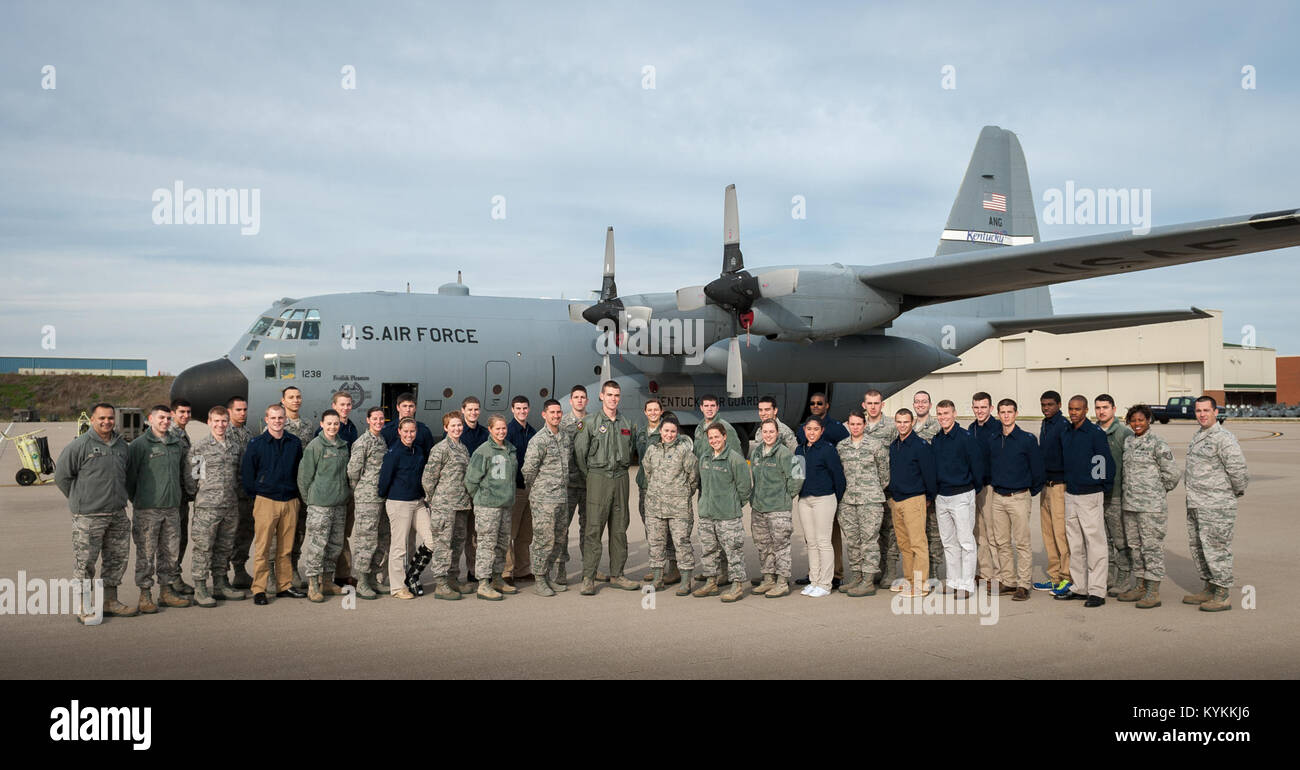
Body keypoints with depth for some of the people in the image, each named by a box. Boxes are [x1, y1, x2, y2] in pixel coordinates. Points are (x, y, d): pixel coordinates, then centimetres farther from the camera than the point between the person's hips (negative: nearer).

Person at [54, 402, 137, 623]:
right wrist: (80, 501, 0)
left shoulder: (122, 446, 11)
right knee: (85, 562, -2)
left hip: (118, 515, 7)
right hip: (88, 516, -6)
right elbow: (61, 476, -4)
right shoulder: (79, 445, -8)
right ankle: (83, 608, 6)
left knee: (118, 559, 12)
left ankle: (110, 601, 24)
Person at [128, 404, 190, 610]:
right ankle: (145, 594, 6)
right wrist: (135, 499, 1)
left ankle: (167, 590, 19)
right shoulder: (139, 444, -6)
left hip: (172, 508, 5)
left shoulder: (177, 444, 12)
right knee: (146, 552, -2)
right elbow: (130, 475, -4)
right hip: (147, 509, -5)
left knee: (171, 551, 9)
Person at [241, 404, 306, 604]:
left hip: (290, 501, 3)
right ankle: (259, 590, 2)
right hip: (266, 501, -3)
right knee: (262, 548, -3)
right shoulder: (256, 443, -1)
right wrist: (255, 497, 1)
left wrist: (297, 495, 10)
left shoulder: (295, 443, 8)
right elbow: (246, 473, 3)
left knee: (286, 548, 8)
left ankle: (285, 586, 17)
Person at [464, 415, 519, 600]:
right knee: (487, 544, -6)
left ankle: (496, 579, 26)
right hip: (487, 506, -8)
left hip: (506, 505, 8)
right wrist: (480, 498, -1)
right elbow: (471, 479, -10)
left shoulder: (510, 450, 12)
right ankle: (483, 585, -2)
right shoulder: (483, 451, -11)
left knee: (502, 543, 13)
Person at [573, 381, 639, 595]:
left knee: (619, 529, 8)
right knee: (593, 529, -8)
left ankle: (616, 575, 16)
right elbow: (579, 451, 0)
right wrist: (589, 475, 2)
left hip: (620, 478, 5)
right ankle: (588, 578, -4)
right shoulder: (590, 422, -1)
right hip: (598, 478, -5)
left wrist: (622, 469, 15)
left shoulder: (627, 423, 12)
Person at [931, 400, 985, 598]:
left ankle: (966, 584, 2)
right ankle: (952, 582, 19)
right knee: (948, 542, 12)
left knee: (966, 541, -3)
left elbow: (977, 465, -8)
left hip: (962, 496, -7)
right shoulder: (936, 440, 8)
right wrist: (933, 492, 15)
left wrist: (975, 489, 1)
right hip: (941, 497, 7)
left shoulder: (966, 438, -12)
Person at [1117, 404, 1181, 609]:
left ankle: (1154, 592, 2)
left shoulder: (1158, 444, -10)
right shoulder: (1128, 442, 11)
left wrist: (1160, 491, 2)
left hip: (1151, 505, -7)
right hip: (1129, 504, 7)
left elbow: (1173, 473, -9)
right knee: (1134, 546, 13)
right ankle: (1140, 587, 23)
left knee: (1152, 546, -3)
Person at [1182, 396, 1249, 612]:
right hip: (1195, 505, 10)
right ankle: (1209, 589, 27)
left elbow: (1237, 468, -20)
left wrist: (1238, 491, -6)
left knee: (1216, 549, -5)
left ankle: (1223, 596, 2)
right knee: (1197, 547, 15)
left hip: (1217, 505, -10)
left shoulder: (1224, 438, -15)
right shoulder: (1197, 436, 15)